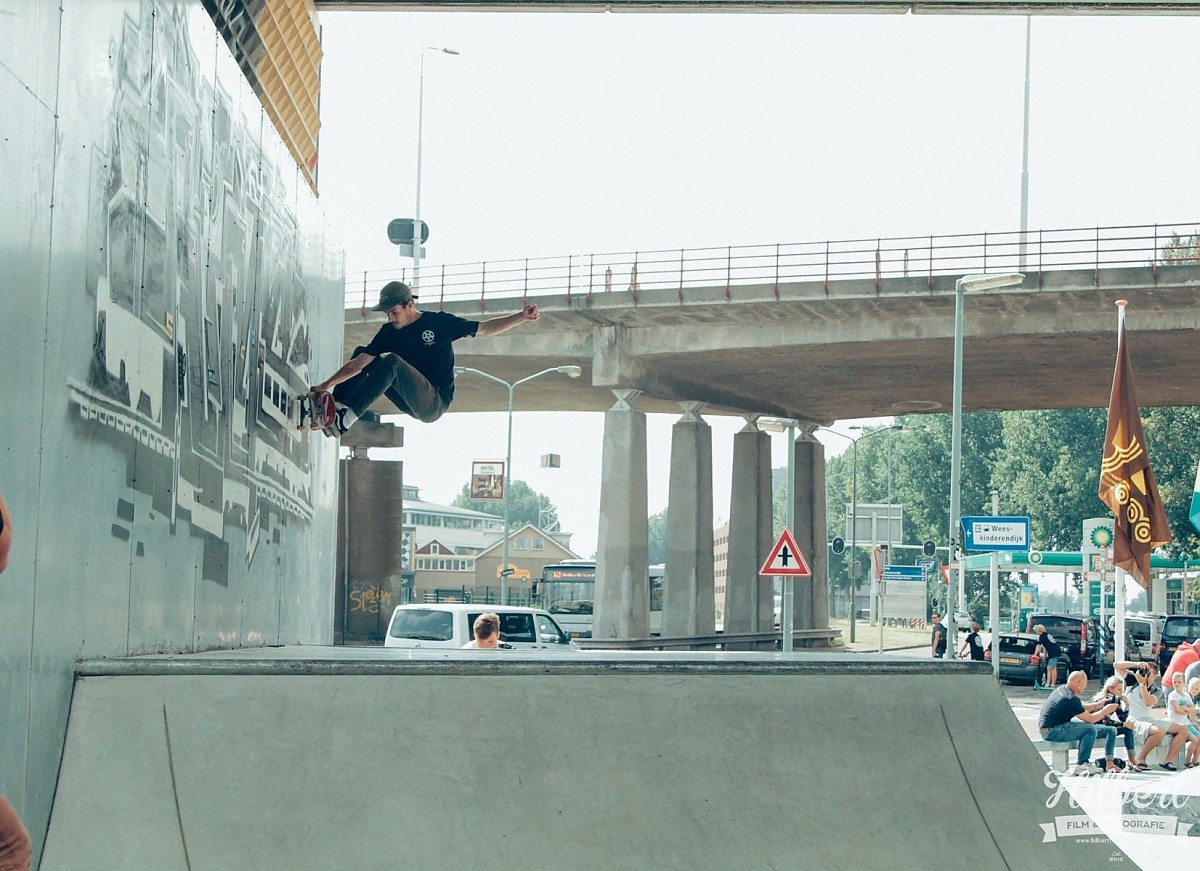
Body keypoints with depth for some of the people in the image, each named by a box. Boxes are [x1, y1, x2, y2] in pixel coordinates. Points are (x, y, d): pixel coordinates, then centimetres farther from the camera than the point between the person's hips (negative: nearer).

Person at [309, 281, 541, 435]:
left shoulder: (439, 323, -4)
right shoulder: (389, 332, 6)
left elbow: (485, 328, -1)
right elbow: (358, 364, 0)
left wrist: (522, 316, -12)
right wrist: (326, 384, -11)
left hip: (435, 403, -6)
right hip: (413, 403, 6)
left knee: (390, 361, -30)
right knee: (361, 352, 2)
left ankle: (346, 417, -40)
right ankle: (336, 406, -17)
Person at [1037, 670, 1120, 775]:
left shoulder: (1062, 690, 10)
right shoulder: (1071, 699, -20)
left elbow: (1080, 708, 25)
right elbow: (1090, 719, -10)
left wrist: (1098, 704, 22)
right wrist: (1105, 710, 4)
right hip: (1051, 732, -10)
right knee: (1091, 729, -18)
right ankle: (1081, 765, -12)